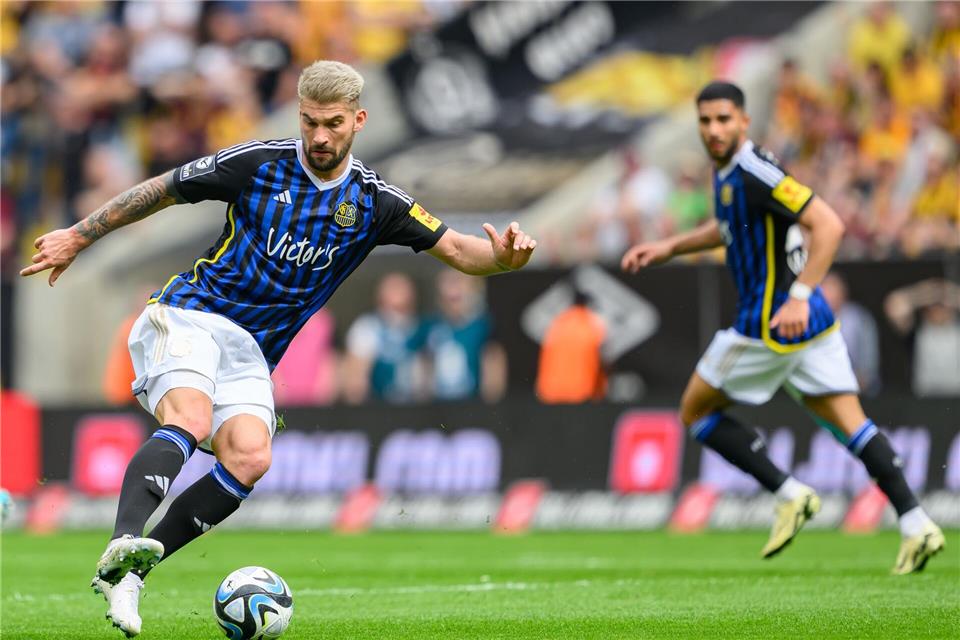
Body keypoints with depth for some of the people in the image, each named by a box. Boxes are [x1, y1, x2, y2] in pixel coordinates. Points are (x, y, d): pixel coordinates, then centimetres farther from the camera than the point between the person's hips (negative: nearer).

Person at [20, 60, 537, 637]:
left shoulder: (373, 201, 4)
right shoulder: (259, 163, -3)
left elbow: (455, 248, -1)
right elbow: (162, 190, 7)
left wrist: (503, 257, -24)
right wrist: (78, 237, 11)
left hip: (253, 352, 3)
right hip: (189, 315, -3)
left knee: (250, 458, -23)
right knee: (192, 421, -32)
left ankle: (127, 574, -19)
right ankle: (125, 543, -48)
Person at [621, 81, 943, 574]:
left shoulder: (755, 173, -18)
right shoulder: (726, 171, 11)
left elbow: (828, 225, -24)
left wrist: (799, 296, -30)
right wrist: (668, 248, 26)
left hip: (773, 323, -9)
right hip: (812, 322, 9)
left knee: (696, 412, 7)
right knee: (850, 423, 4)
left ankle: (789, 495, 1)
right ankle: (915, 524, -8)